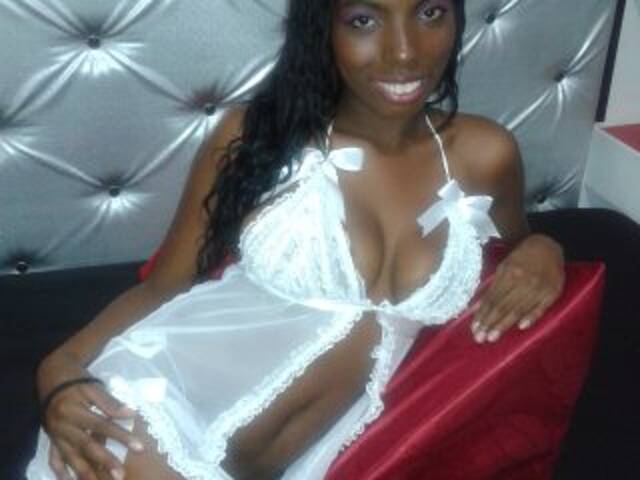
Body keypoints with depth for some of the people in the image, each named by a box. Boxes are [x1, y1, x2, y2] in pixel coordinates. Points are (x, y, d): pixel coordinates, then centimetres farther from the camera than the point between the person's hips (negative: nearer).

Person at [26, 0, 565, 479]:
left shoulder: (485, 156, 6)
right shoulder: (257, 133, 1)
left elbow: (513, 251, 26)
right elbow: (162, 287, 6)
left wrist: (543, 251, 3)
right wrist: (60, 371, -11)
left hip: (328, 435, 4)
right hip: (189, 388, -3)